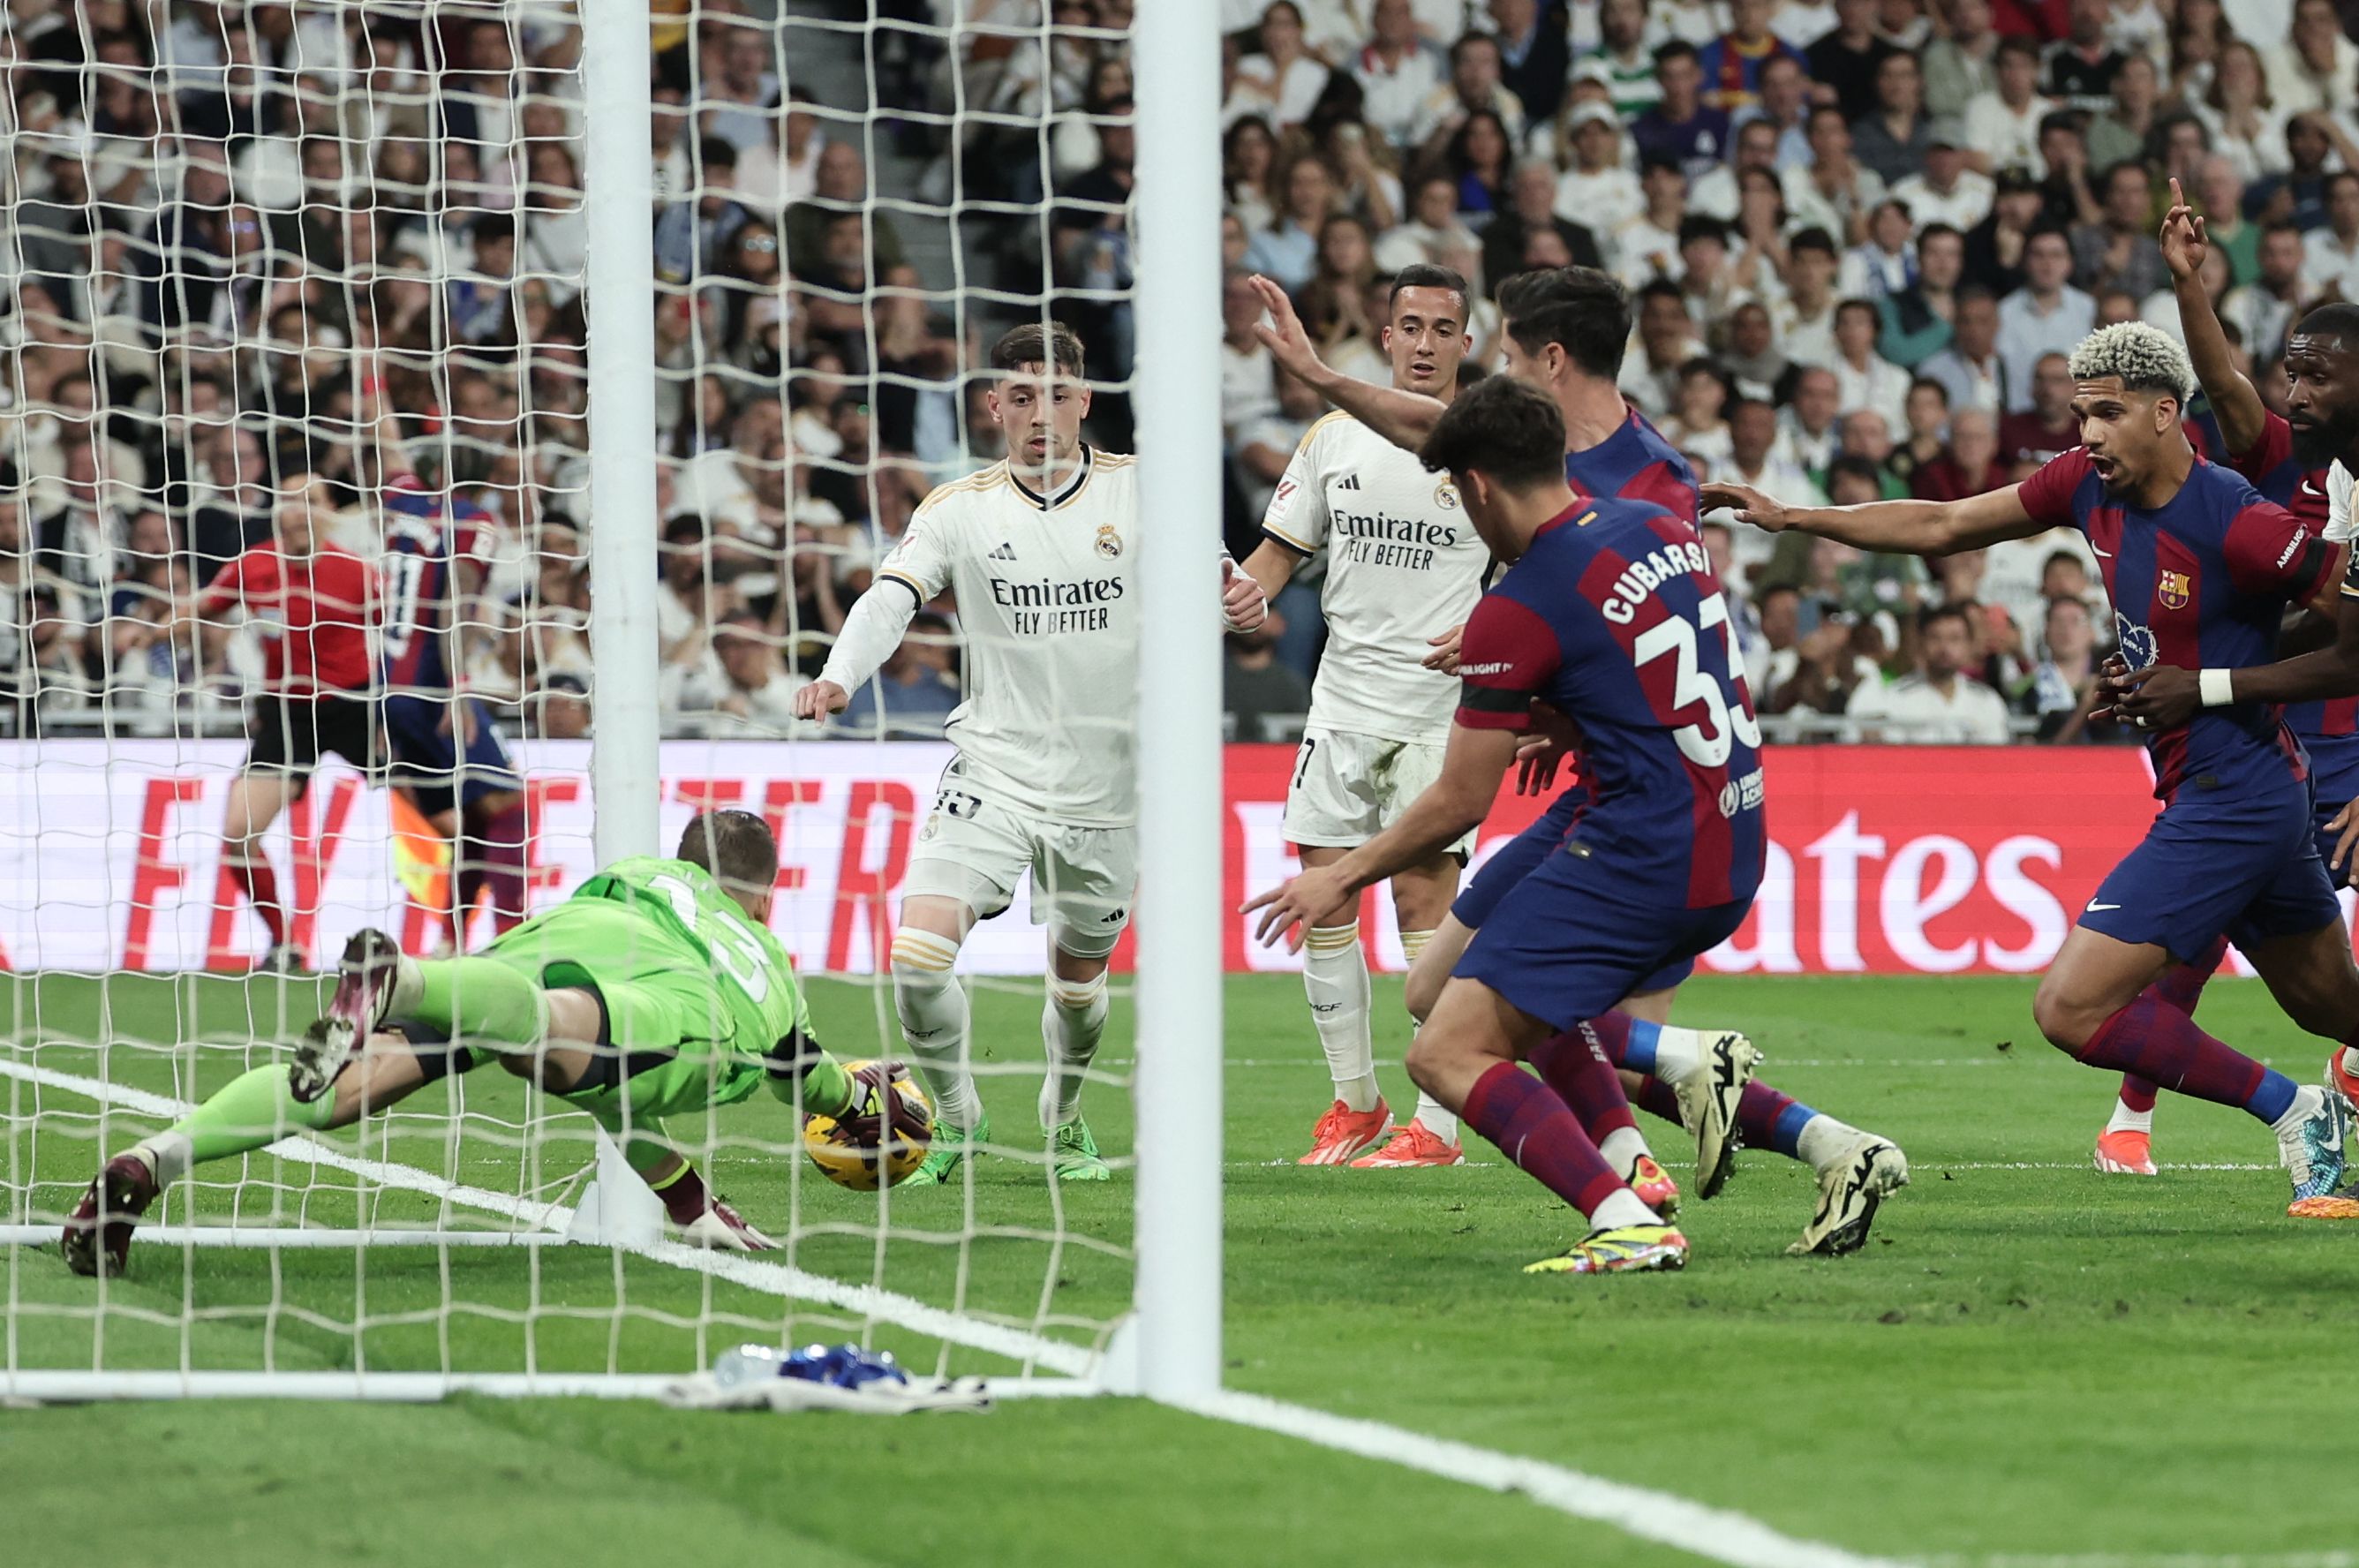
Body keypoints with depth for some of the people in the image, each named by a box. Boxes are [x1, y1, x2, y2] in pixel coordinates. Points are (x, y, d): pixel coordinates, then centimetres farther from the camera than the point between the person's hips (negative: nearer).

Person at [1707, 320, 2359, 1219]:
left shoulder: (2236, 525, -21)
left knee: (2070, 1008, -13)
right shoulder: (2089, 485, 2)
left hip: (2228, 799, -9)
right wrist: (1791, 518, 5)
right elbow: (1941, 526, 11)